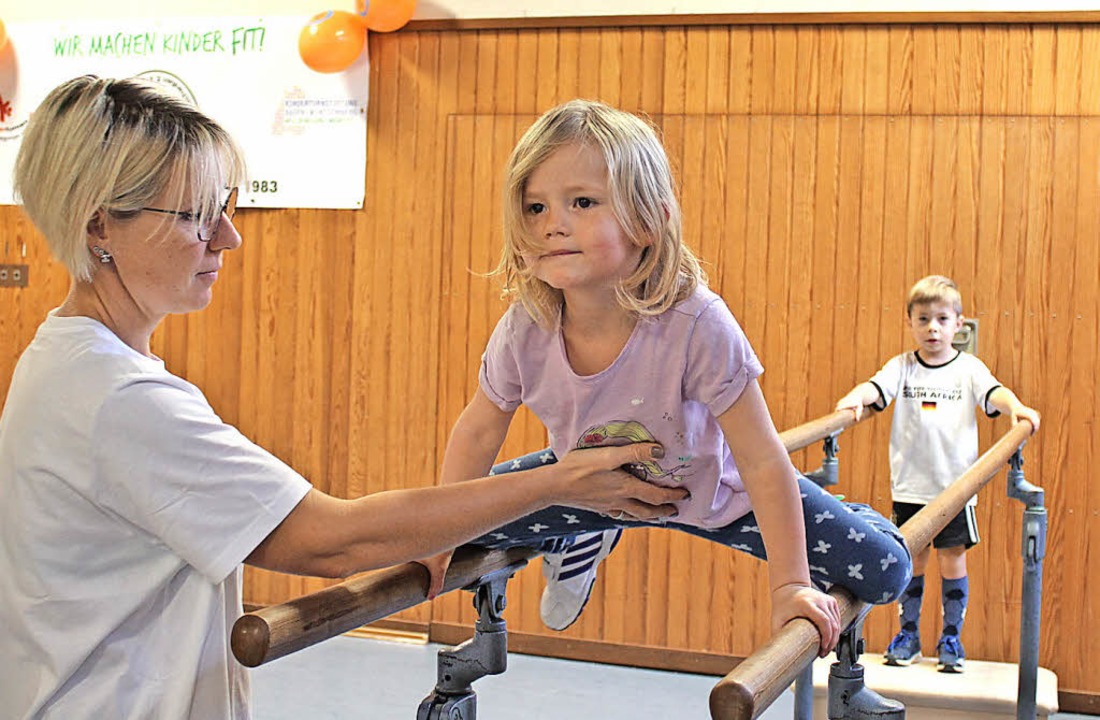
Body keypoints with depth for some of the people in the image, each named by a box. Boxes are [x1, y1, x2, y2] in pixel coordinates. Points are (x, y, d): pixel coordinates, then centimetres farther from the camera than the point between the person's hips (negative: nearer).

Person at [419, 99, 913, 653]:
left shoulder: (695, 325, -38)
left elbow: (762, 461, -29)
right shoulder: (524, 331, -26)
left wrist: (790, 586, -26)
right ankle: (584, 539, 30)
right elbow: (479, 431, -6)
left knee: (884, 570, -13)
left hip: (711, 489, -3)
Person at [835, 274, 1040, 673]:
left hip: (955, 485, 0)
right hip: (910, 486, 1)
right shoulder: (902, 366, 4)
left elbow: (993, 392, -13)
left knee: (952, 559, 4)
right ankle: (908, 634, 20)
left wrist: (1016, 407, -34)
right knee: (911, 559, 7)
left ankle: (951, 639, 17)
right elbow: (877, 387, -12)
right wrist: (855, 398, -34)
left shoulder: (968, 368, 2)